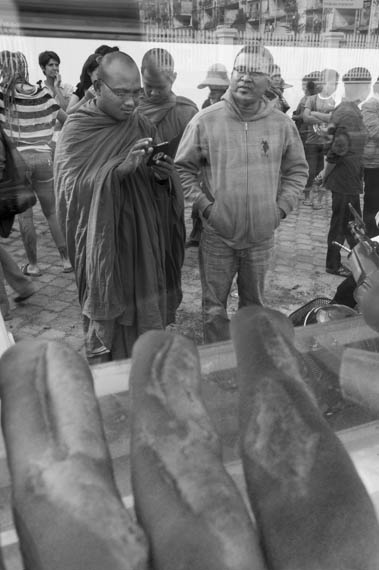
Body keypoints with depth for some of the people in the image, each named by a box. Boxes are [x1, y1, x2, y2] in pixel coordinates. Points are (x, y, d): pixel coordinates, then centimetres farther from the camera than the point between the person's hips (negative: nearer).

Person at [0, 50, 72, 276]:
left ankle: (33, 264, 13)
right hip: (43, 157, 3)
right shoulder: (42, 93, 3)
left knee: (25, 215, 6)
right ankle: (67, 259, 15)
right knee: (52, 212, 13)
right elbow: (66, 118, 11)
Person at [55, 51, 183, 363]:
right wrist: (121, 168, -30)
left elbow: (160, 185, 9)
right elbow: (71, 187, -18)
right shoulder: (77, 130, -6)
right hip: (101, 245, -3)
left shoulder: (143, 126, 6)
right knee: (106, 318, 5)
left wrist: (164, 174, -15)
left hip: (143, 240, 4)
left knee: (144, 316, 11)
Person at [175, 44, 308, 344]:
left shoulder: (282, 123, 0)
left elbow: (297, 170, 10)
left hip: (262, 236, 2)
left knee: (254, 304, 19)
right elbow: (183, 168, 0)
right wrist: (204, 205, -9)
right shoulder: (205, 120, -7)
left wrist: (281, 207, -2)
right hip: (218, 235, -2)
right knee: (214, 307, 9)